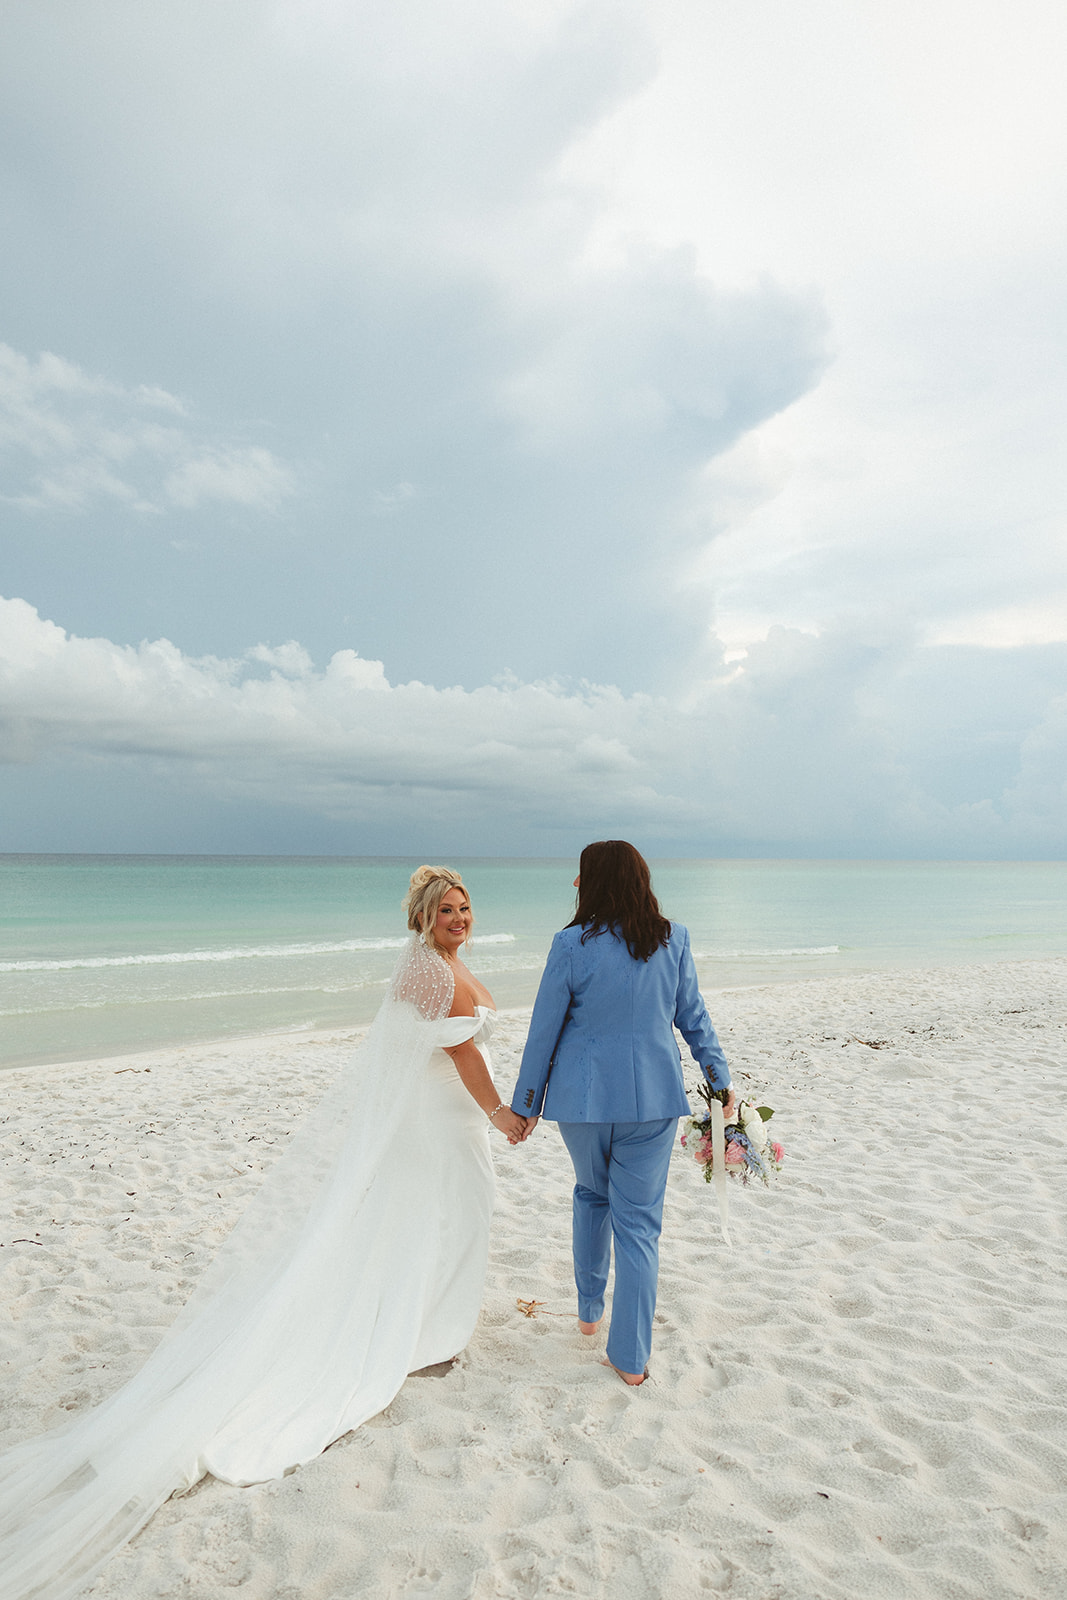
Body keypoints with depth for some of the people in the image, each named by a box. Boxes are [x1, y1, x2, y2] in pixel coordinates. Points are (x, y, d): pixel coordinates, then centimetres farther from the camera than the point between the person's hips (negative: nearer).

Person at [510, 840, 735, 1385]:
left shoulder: (572, 944, -14)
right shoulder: (673, 938, -4)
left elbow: (544, 1031, -7)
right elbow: (693, 1017, 3)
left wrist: (525, 1104, 3)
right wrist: (721, 1080, 14)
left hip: (584, 1096, -1)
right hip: (653, 1097, 1)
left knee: (592, 1194, 26)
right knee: (639, 1221, 11)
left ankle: (589, 1309, 39)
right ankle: (631, 1356, 17)